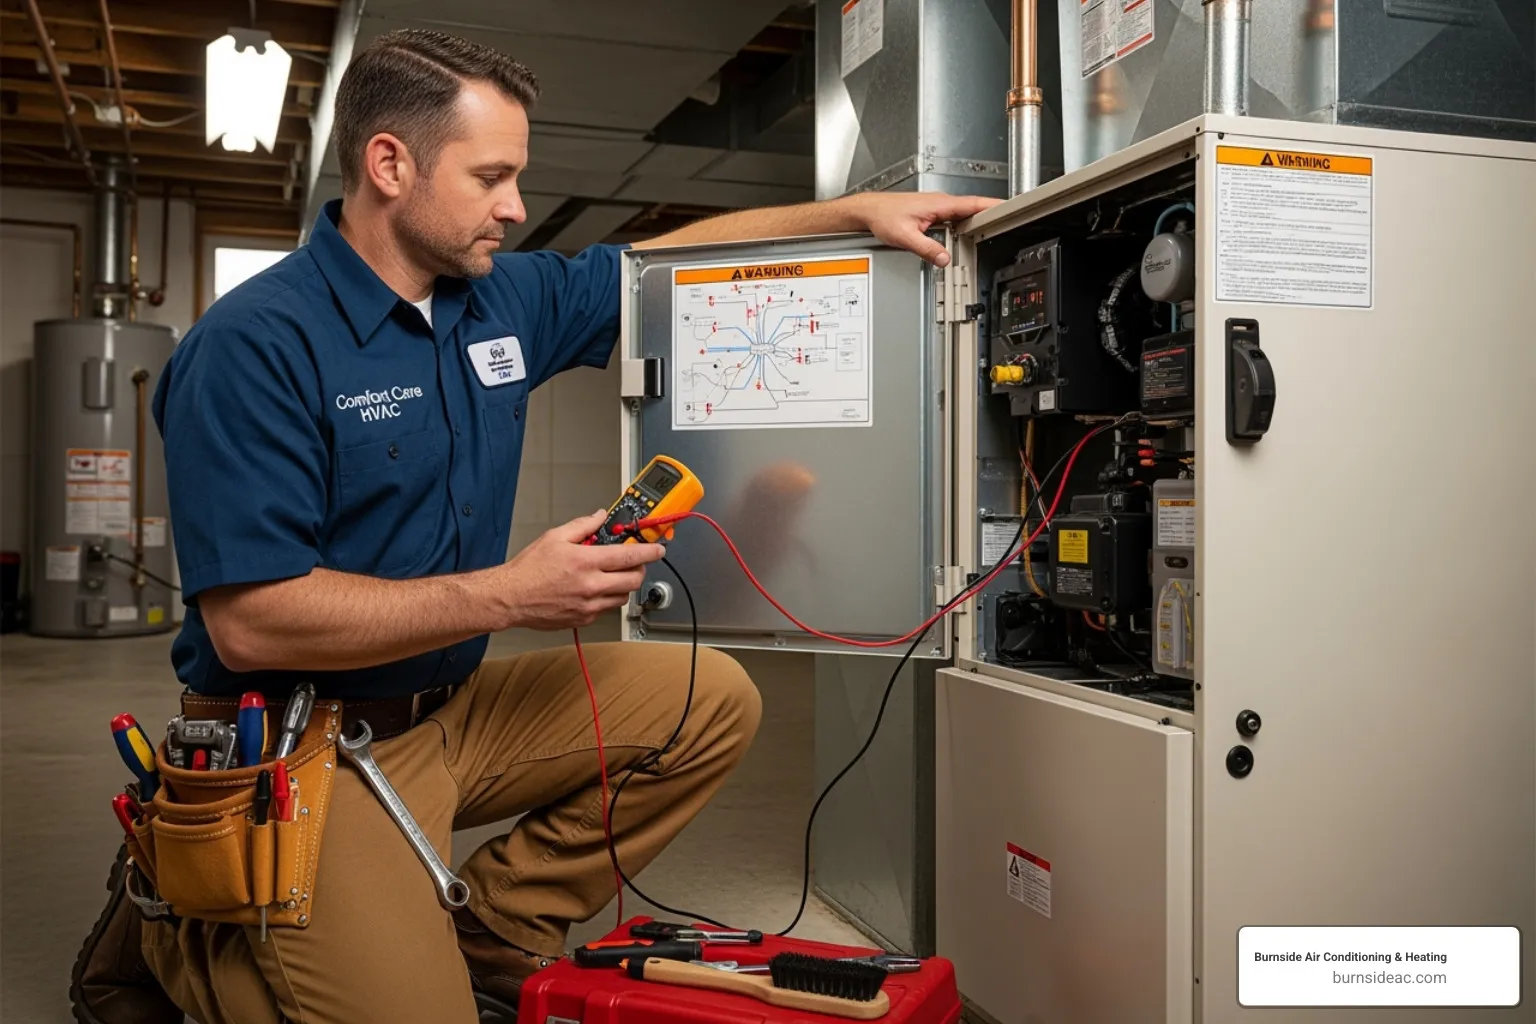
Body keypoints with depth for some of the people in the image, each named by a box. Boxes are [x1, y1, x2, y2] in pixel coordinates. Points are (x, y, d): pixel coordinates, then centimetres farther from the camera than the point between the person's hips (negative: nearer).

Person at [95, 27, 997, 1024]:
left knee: (711, 701, 1)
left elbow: (673, 258, 16)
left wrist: (858, 210, 7)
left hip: (455, 712, 7)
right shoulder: (254, 344, -19)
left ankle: (491, 925, 7)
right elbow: (247, 623, -25)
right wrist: (511, 593, -24)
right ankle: (186, 931, 10)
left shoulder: (505, 298, 2)